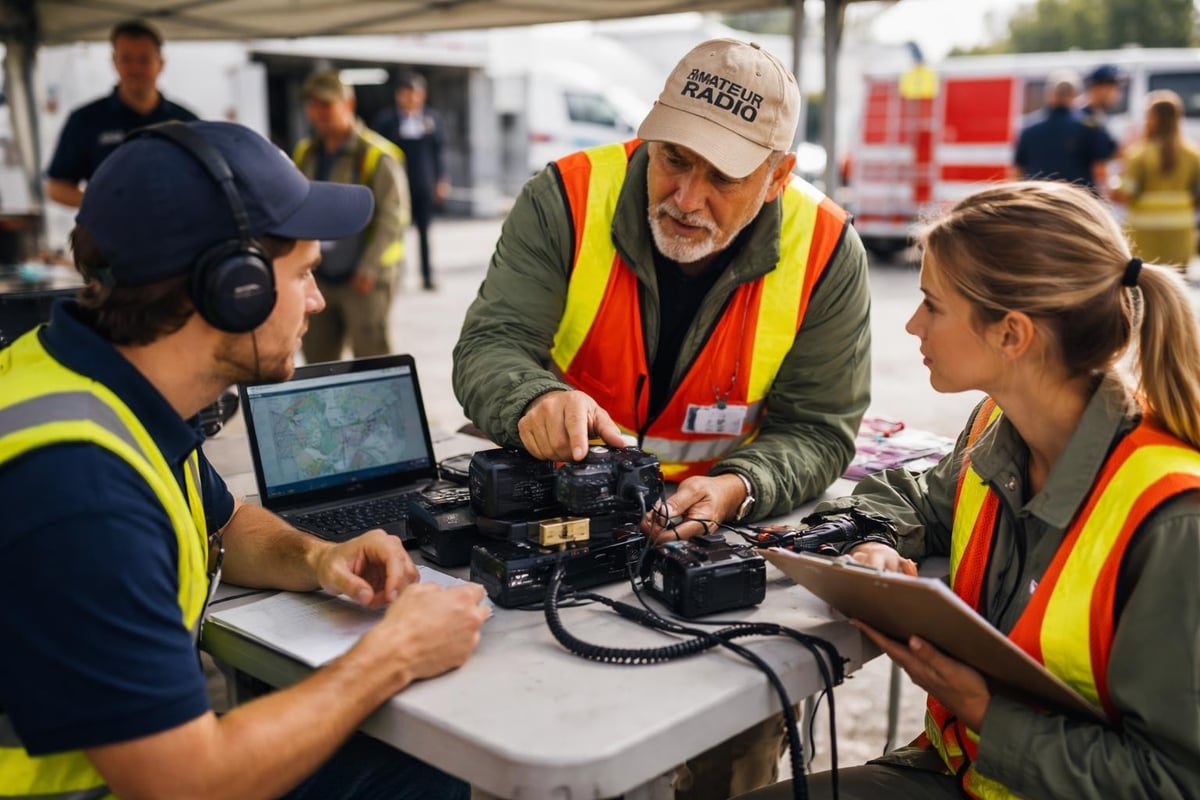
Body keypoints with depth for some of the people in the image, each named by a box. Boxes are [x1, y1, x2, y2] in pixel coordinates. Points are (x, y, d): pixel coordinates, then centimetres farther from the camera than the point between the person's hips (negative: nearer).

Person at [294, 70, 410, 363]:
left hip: (363, 282, -6)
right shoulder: (306, 154, 11)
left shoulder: (377, 155, -10)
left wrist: (369, 269, -16)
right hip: (318, 278, 6)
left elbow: (393, 217, -13)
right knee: (317, 364, 13)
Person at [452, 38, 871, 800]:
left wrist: (736, 488, -25)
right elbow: (490, 344, -15)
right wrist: (536, 398, -38)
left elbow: (818, 428, -6)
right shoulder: (569, 198, -12)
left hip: (724, 530, 1)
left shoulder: (825, 250, -10)